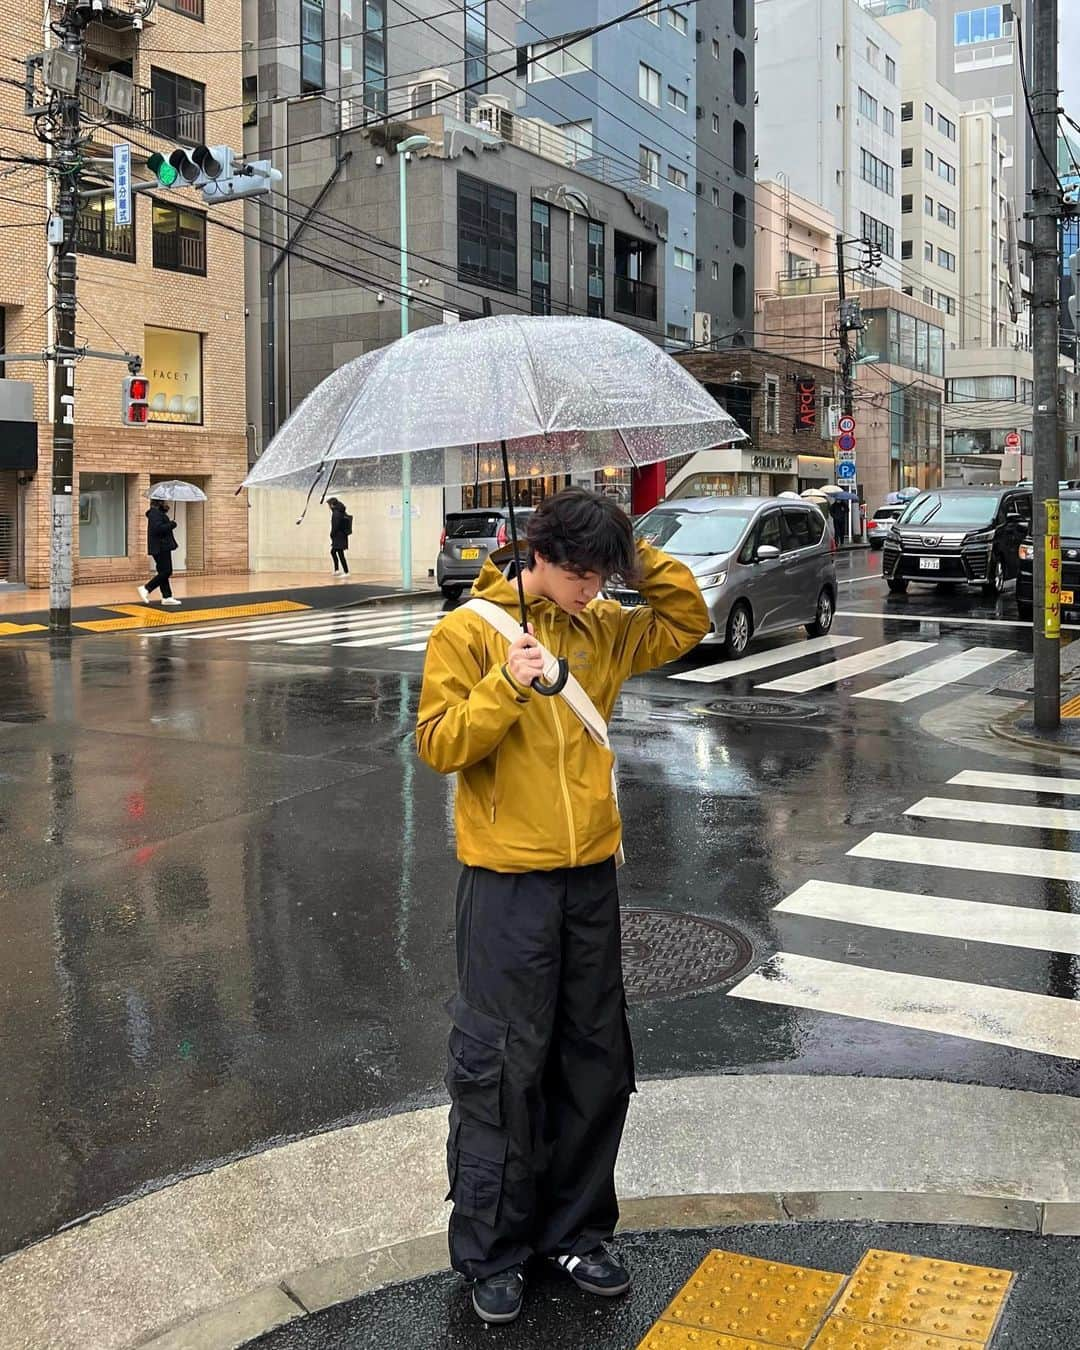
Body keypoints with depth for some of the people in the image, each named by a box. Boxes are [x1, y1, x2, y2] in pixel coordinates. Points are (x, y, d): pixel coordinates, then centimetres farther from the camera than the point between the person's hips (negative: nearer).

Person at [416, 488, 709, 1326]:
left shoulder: (602, 628, 8)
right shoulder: (469, 629, -6)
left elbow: (687, 624, 15)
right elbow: (438, 744, -11)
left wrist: (643, 560, 2)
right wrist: (504, 688, -25)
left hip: (592, 878, 6)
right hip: (508, 882, -5)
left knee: (596, 1061, 13)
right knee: (503, 1067, 2)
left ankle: (574, 1230, 30)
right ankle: (492, 1254, 18)